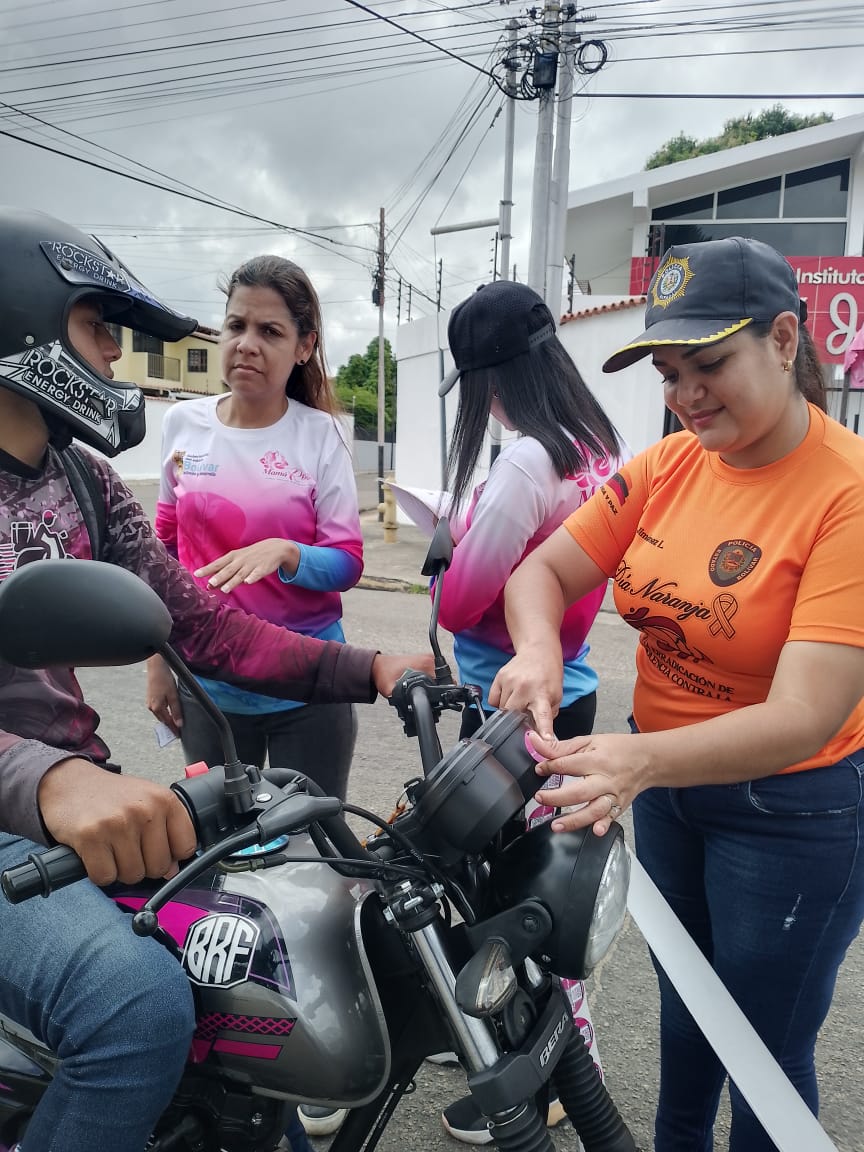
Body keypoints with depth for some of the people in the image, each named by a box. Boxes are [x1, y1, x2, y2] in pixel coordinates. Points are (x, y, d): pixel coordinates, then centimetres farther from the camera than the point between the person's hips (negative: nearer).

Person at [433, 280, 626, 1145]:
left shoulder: (525, 462, -23)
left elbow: (459, 604, -18)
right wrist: (481, 545, 8)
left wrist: (459, 551, 0)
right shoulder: (599, 448, 5)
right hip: (566, 693, 9)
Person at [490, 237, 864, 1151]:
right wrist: (539, 650, -28)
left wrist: (641, 759, -46)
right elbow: (542, 568, -6)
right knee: (682, 1004, 27)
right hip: (667, 780, 6)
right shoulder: (668, 466, -6)